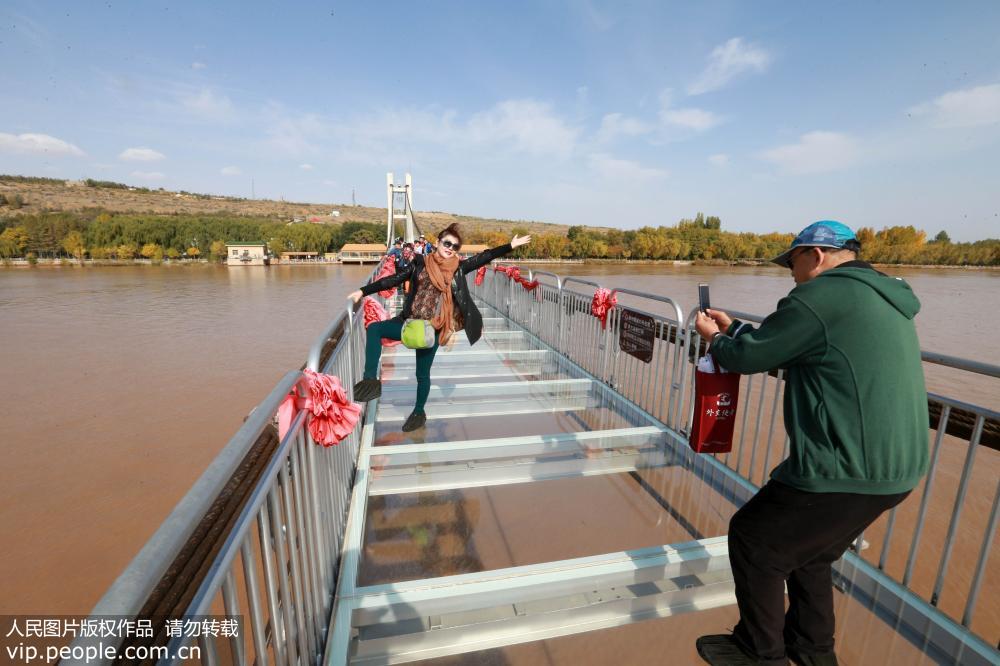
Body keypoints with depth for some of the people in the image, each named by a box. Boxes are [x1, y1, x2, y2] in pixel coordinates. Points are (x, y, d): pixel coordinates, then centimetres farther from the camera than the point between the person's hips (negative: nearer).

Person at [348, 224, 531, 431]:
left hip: (431, 328, -2)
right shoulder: (421, 262, 2)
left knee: (422, 373, 7)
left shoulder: (458, 267, 0)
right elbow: (393, 280, 2)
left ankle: (419, 412, 30)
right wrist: (363, 291, 0)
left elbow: (484, 257, 0)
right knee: (374, 329, -19)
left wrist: (511, 245, -3)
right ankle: (371, 381, -17)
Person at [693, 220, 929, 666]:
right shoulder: (883, 298, 14)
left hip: (846, 471, -10)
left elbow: (748, 357, -11)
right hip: (896, 468, 10)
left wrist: (715, 339, 8)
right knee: (808, 552, 27)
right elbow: (782, 347, 19)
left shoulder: (822, 295, -16)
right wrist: (733, 328, 22)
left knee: (753, 541, 9)